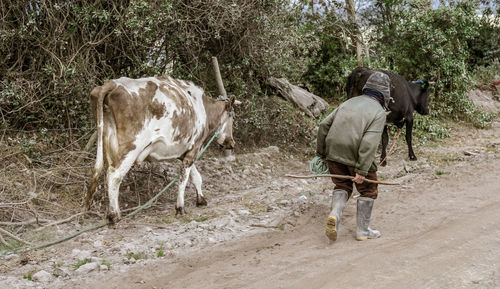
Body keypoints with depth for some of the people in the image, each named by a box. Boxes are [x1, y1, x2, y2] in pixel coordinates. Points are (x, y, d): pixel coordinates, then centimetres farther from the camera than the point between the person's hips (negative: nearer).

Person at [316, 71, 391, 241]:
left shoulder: (348, 103, 12)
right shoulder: (379, 112, -5)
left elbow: (324, 125, 8)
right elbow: (370, 142, -18)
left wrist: (321, 152, 16)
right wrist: (362, 170, -19)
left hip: (334, 153, 5)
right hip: (356, 157, -5)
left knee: (342, 187, 20)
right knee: (368, 190, 15)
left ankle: (334, 215, -6)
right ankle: (363, 230, 21)